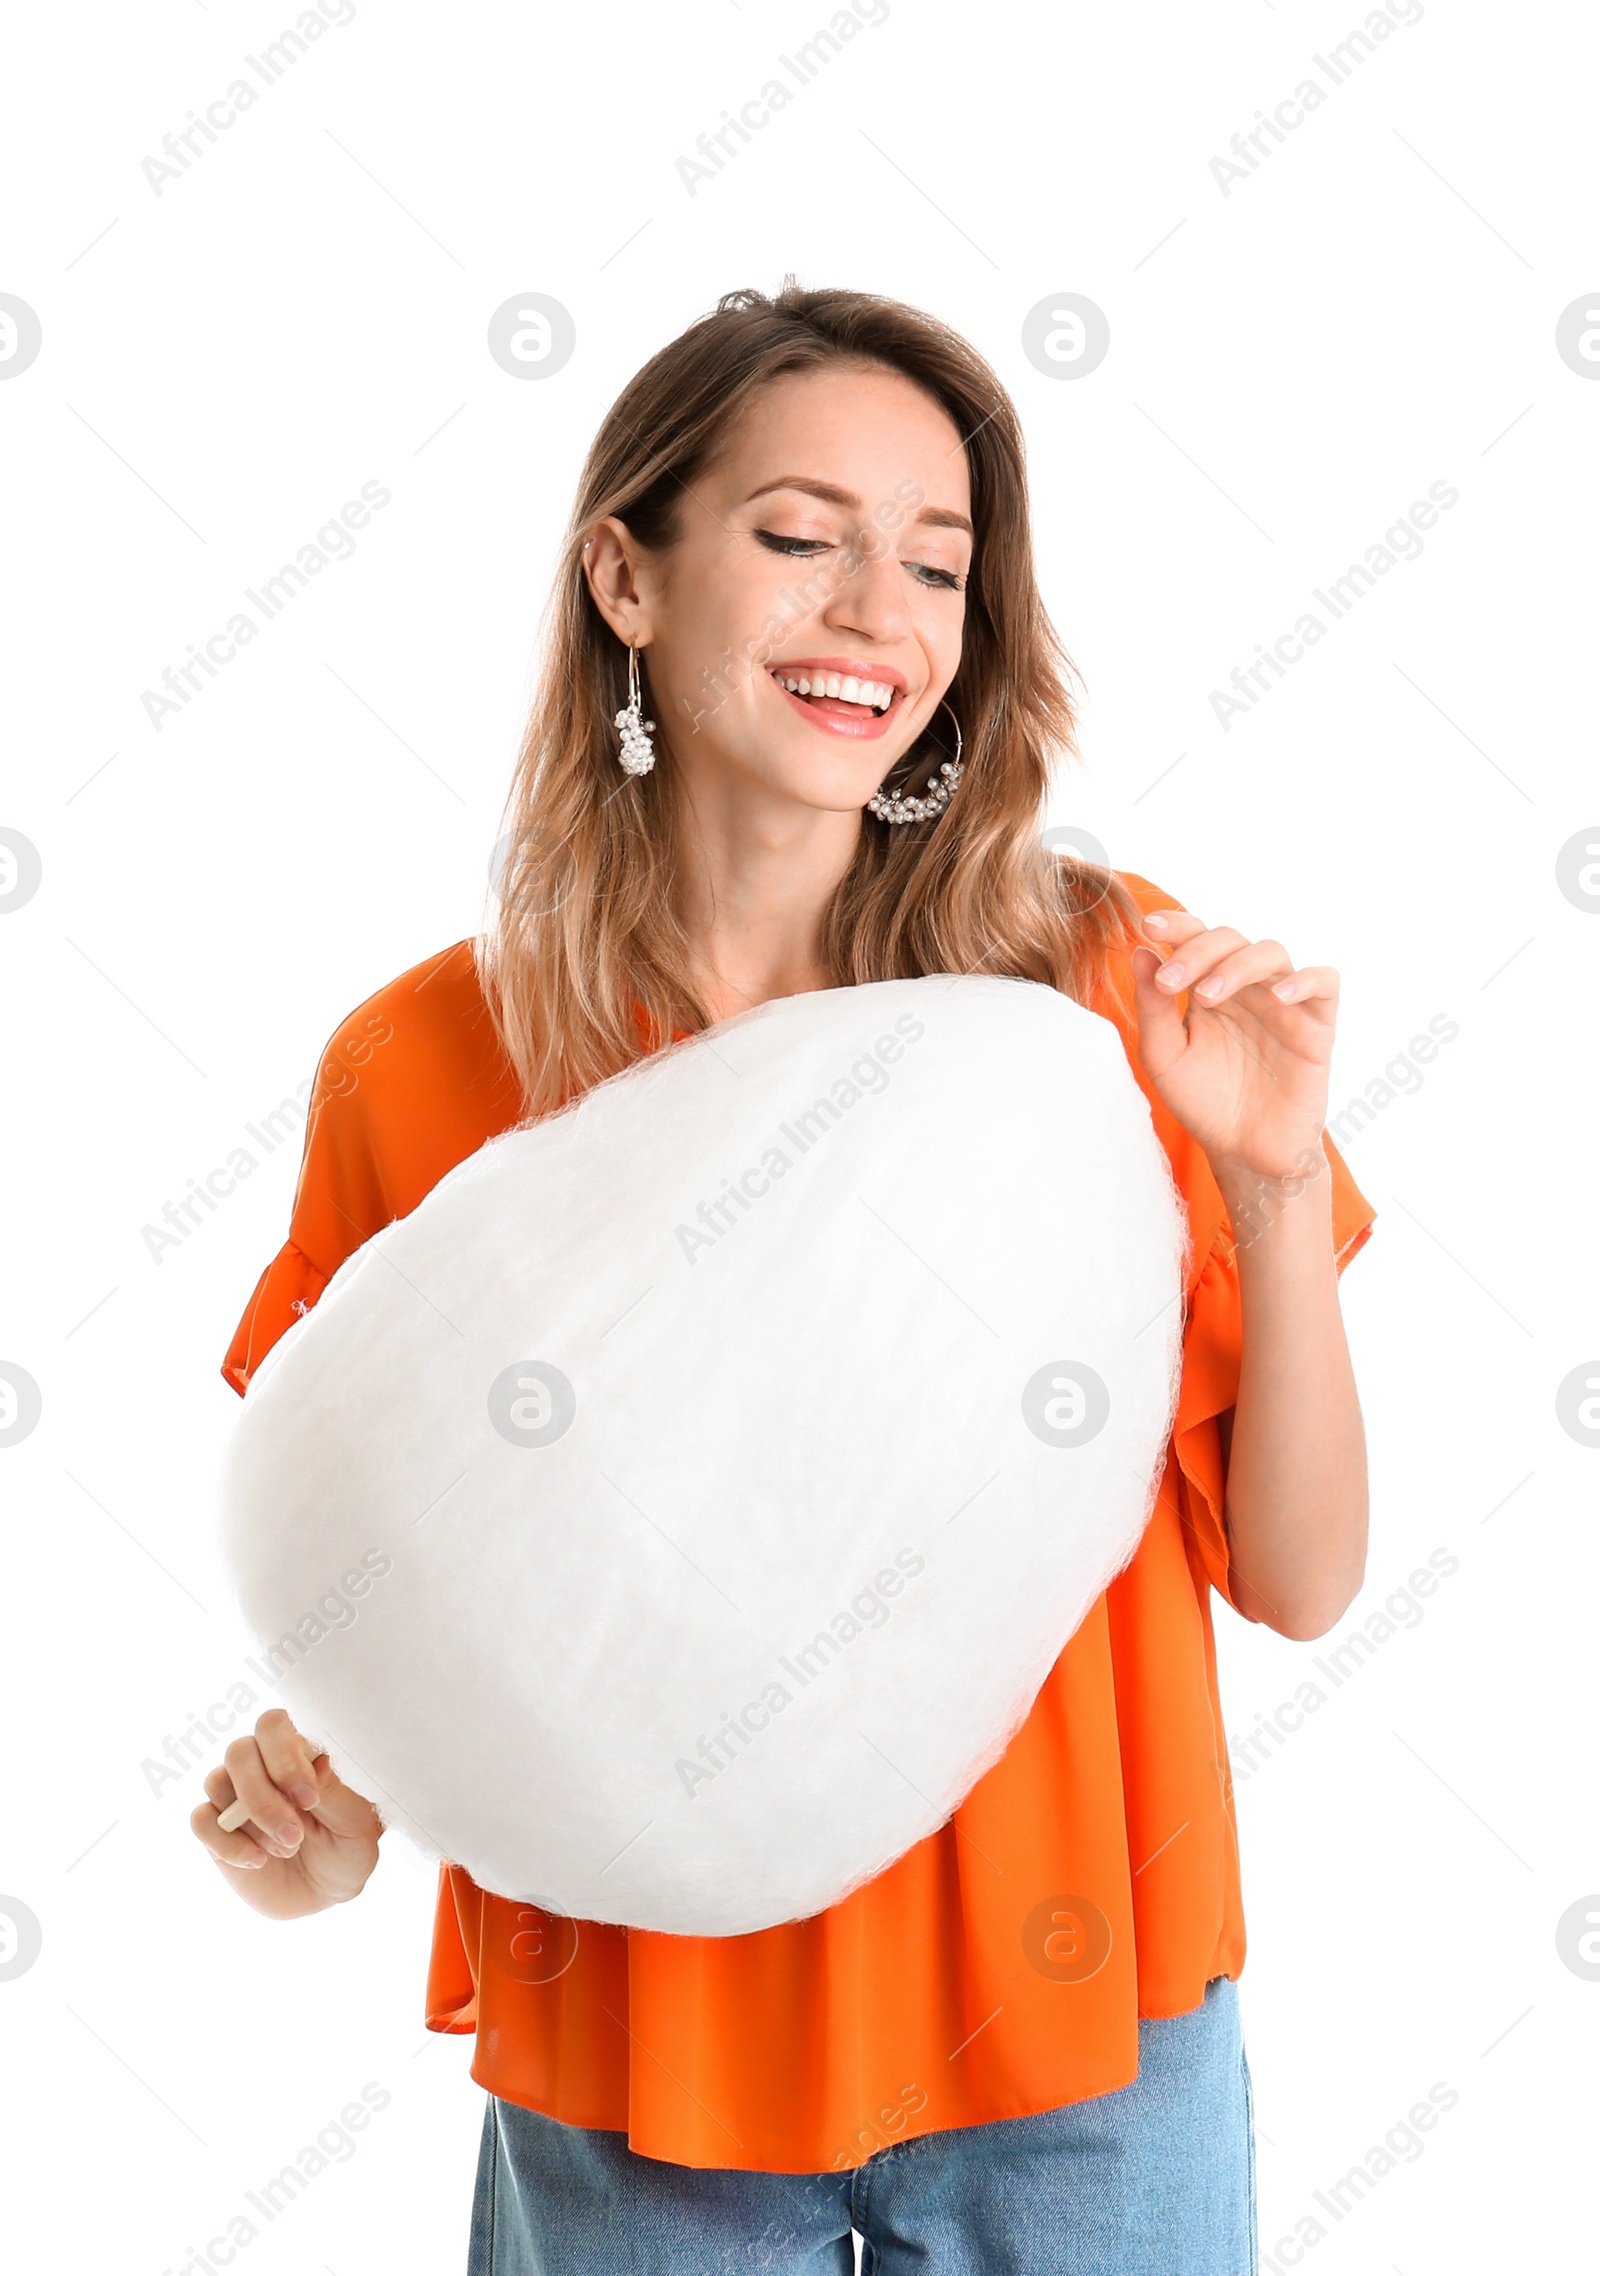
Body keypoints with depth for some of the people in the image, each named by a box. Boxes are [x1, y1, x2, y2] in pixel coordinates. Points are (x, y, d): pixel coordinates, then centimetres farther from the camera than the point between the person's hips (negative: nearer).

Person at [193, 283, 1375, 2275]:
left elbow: (1301, 1581, -6)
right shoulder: (419, 1068, -10)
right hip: (633, 2066, 0)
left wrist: (1276, 1178, -19)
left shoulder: (1112, 988, -9)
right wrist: (321, 1798, -17)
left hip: (1077, 2055, 1)